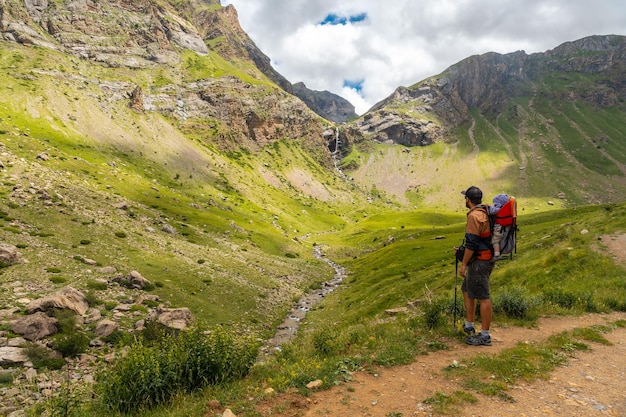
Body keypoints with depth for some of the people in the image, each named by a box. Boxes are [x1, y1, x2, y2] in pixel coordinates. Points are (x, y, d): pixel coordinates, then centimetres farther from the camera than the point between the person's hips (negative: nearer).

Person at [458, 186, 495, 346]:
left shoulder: (474, 215, -18)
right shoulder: (484, 212, 13)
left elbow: (471, 243, -21)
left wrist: (463, 264, -16)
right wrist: (462, 250, 24)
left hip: (479, 262, -11)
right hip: (485, 259, 11)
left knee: (483, 298, -4)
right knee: (467, 291, 19)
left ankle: (485, 336, 4)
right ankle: (469, 327, 29)